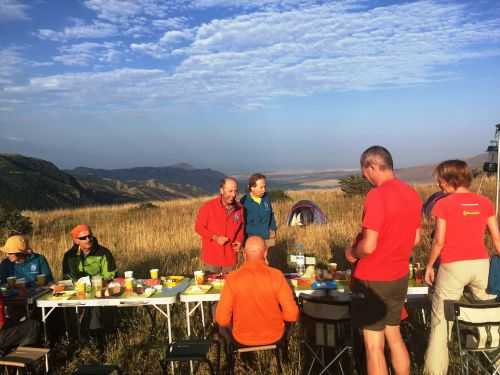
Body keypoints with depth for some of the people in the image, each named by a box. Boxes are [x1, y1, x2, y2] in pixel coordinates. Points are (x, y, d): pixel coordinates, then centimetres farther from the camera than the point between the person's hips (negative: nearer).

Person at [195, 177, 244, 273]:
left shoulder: (238, 208, 1)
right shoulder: (208, 206, -10)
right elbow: (198, 227, -5)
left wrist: (239, 241, -3)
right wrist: (215, 237, -17)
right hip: (211, 257, -3)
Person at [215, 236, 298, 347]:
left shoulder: (232, 278, -19)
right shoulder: (276, 275, -19)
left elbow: (222, 320, -17)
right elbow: (292, 315, -18)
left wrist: (238, 324, 5)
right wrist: (275, 317, 4)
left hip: (242, 339, -1)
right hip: (274, 336, 1)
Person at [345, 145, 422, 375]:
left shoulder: (377, 195, -21)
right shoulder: (412, 194, 3)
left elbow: (368, 246, -24)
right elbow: (415, 239, 12)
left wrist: (351, 252, -5)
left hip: (373, 280, -8)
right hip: (399, 277, 8)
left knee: (374, 345, 5)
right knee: (394, 337, 22)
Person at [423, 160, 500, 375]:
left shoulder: (444, 204, -8)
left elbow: (439, 240, -9)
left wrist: (429, 265, 2)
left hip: (454, 266, -4)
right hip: (481, 264, 4)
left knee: (441, 319, 5)